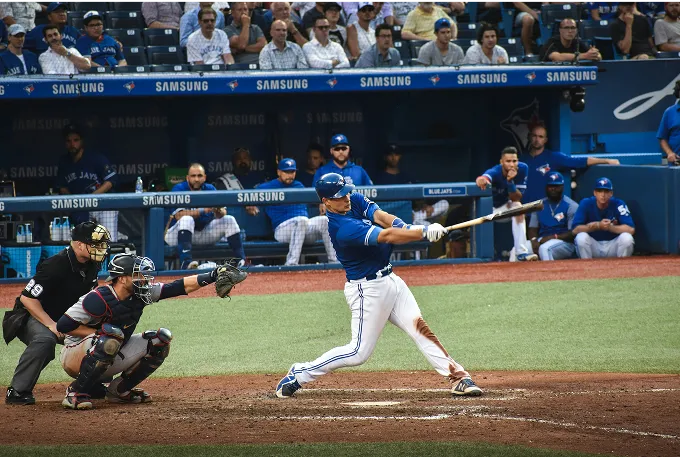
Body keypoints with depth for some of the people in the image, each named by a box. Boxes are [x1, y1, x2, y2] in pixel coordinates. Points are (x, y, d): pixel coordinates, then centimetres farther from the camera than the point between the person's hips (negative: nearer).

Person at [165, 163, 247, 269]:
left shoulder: (210, 189, 2)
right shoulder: (179, 189, -12)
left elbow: (223, 213, -8)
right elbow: (179, 215, -27)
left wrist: (219, 211, -33)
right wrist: (203, 210, -37)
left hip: (202, 234, 5)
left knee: (229, 220, -9)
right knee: (187, 219, -35)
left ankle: (242, 260, -14)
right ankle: (185, 262, -49)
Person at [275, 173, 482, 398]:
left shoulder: (356, 201, 2)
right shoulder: (343, 228, -25)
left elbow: (381, 217, -10)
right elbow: (386, 236, -30)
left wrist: (407, 228, -30)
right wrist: (424, 233, -32)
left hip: (390, 280, 8)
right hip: (368, 289, -8)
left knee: (420, 328, 0)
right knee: (359, 352, -4)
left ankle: (458, 378, -3)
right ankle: (299, 374, 7)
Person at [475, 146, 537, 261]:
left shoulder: (522, 169, -19)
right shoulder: (495, 173, -31)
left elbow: (517, 199, -18)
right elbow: (481, 179, -56)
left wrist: (510, 182, -37)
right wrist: (481, 181, -81)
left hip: (505, 208, 1)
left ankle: (521, 252, -31)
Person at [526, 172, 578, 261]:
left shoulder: (571, 206, -1)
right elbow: (533, 228, 13)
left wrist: (554, 237, -20)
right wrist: (534, 240, -10)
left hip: (565, 242, -5)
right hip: (541, 240, 5)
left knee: (544, 248, -39)